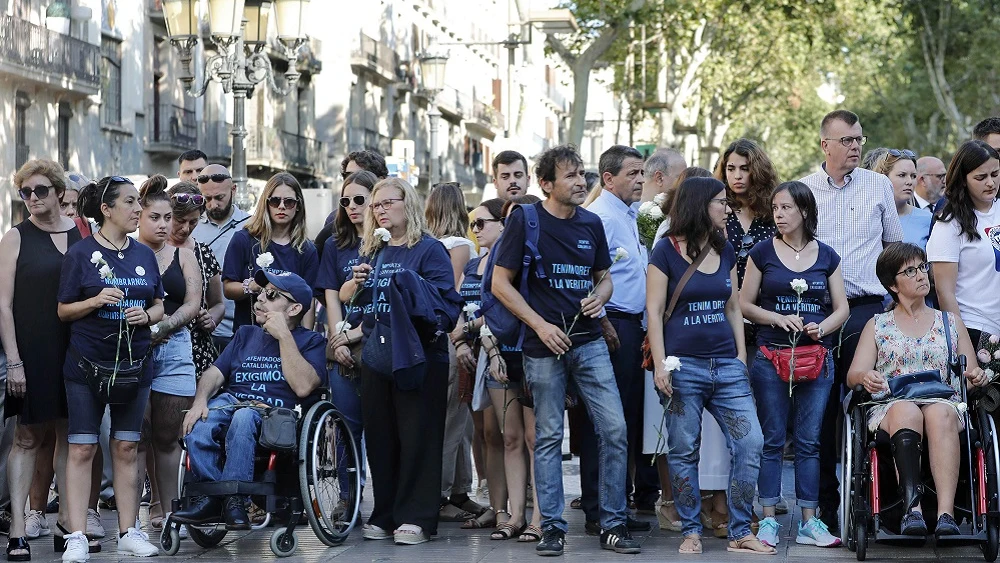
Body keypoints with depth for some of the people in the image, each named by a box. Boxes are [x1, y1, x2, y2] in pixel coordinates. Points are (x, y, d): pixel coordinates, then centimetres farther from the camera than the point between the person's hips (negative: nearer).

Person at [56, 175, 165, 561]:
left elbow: (160, 305, 15)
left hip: (133, 364, 4)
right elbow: (64, 310, -3)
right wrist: (96, 301, -20)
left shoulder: (144, 255, 10)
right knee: (81, 449, -5)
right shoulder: (81, 254, -4)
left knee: (126, 449, 8)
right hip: (87, 366, -4)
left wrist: (148, 315, -7)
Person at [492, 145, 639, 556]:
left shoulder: (591, 223, 10)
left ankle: (613, 525, 5)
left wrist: (600, 297, -4)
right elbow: (500, 283, -4)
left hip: (589, 341, 4)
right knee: (548, 436, 2)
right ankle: (552, 527, 9)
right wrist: (540, 325, -11)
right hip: (544, 345, -3)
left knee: (614, 429, -4)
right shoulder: (525, 221, -4)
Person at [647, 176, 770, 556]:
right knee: (684, 451, 0)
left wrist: (741, 358, 10)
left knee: (750, 443, -4)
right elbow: (654, 311, -5)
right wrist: (660, 364, -12)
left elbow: (733, 309, 17)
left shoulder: (725, 251, 13)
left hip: (726, 366, 5)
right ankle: (691, 531, 11)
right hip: (684, 366, -5)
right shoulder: (666, 251, -3)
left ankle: (740, 532, 3)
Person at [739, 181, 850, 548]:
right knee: (772, 440, 0)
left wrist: (823, 327, -11)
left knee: (809, 441, 4)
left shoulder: (826, 256, 7)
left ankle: (808, 522, 8)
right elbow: (744, 303, 3)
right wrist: (777, 318, -13)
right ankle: (769, 521, 5)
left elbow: (842, 308, 8)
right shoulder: (763, 253, 3)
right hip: (771, 356, -1)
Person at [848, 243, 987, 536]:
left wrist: (977, 376, -7)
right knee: (906, 411, -39)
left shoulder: (951, 322, 25)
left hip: (944, 404, 1)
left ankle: (946, 513, -52)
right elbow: (853, 376, 9)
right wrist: (865, 377, -15)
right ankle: (912, 507, -54)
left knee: (939, 414, -38)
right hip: (890, 406, -1)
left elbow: (971, 372, 18)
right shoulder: (877, 325, 21)